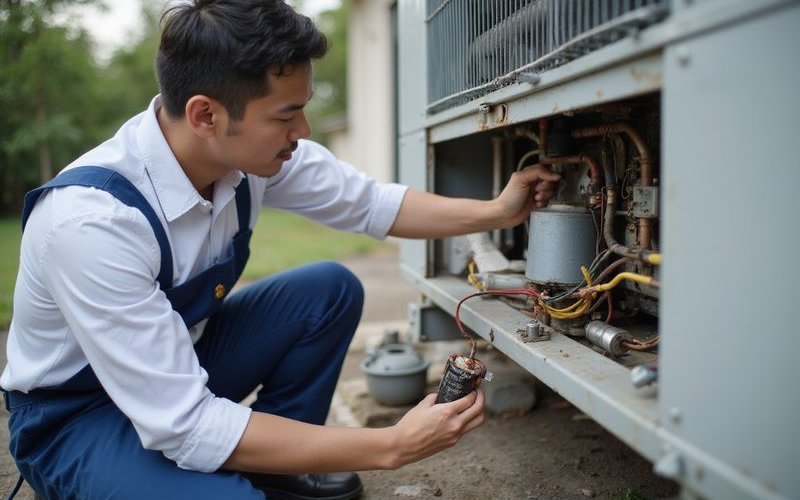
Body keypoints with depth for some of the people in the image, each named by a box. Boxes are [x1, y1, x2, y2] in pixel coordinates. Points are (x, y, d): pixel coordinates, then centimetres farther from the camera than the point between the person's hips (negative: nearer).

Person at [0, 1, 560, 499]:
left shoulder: (252, 149, -16)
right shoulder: (89, 219, -35)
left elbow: (367, 202, 1)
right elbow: (182, 425, -35)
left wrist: (495, 212, -5)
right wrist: (392, 446, -33)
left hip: (179, 356, 7)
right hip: (75, 414, -6)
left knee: (331, 289, -6)